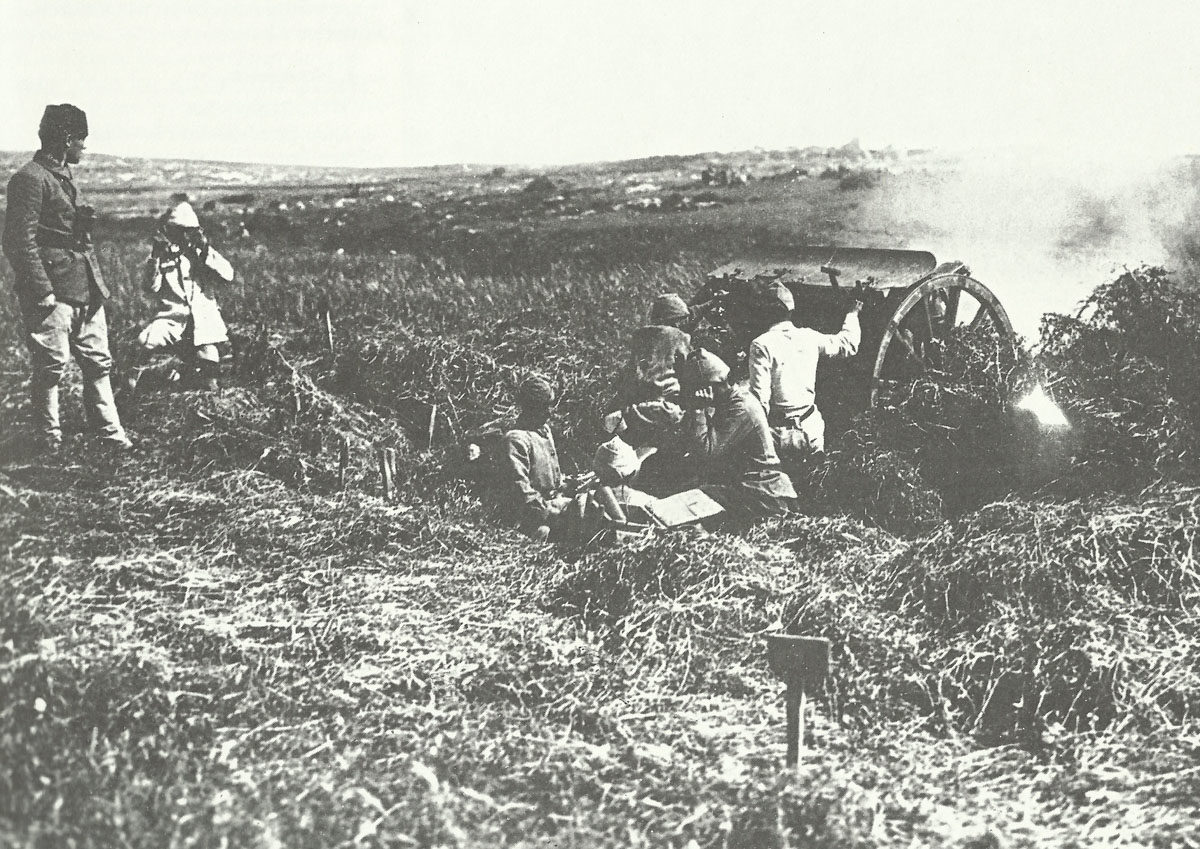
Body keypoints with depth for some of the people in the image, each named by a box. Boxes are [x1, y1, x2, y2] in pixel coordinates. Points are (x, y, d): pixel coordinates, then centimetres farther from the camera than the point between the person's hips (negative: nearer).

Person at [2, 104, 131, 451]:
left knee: (98, 363, 11)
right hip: (54, 294, -9)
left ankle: (110, 435, 17)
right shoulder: (30, 179, -12)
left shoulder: (64, 176, 17)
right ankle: (51, 443, 6)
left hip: (86, 291, 9)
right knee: (51, 368, -2)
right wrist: (42, 291, -21)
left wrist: (96, 283, 18)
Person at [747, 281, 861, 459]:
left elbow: (760, 397, -17)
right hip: (811, 430, 5)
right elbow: (848, 344, 20)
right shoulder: (809, 337, 3)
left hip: (780, 434, -5)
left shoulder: (761, 344, -13)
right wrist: (852, 314, 37)